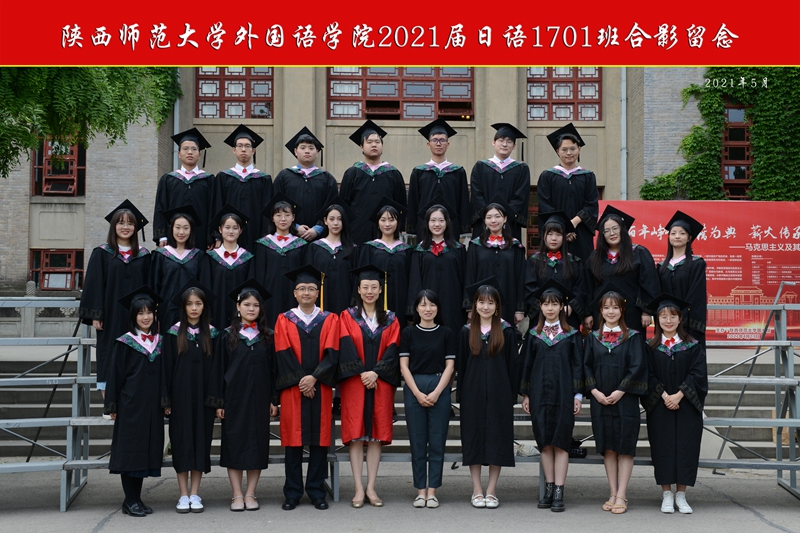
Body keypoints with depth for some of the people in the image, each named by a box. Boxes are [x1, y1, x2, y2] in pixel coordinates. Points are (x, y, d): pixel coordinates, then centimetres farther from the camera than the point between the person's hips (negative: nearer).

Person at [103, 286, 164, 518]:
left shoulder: (160, 343, 10)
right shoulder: (125, 343, -2)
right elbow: (115, 375, -3)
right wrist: (112, 405, -6)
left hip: (153, 407, 5)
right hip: (130, 405, -4)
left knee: (148, 449, 6)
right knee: (130, 449, -2)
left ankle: (137, 499, 14)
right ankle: (130, 501, 5)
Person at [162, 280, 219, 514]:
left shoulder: (212, 334, 4)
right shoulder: (174, 333, 1)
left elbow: (216, 367, 4)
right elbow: (167, 367, 1)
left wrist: (215, 398, -3)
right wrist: (166, 399, -4)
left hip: (203, 395, 1)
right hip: (181, 395, -1)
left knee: (202, 439, 2)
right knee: (181, 440, 1)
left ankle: (195, 494, 9)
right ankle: (183, 494, 7)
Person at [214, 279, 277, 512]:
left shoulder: (267, 337, 7)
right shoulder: (227, 336, 3)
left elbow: (272, 369, 7)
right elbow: (220, 369, 2)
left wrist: (273, 399, 1)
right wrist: (219, 401, -3)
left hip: (259, 397, 1)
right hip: (234, 397, -1)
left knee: (257, 442, 2)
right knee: (234, 443, -1)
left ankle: (250, 494, 10)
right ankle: (237, 495, 6)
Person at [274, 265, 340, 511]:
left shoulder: (330, 320, 7)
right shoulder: (284, 320, 7)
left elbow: (332, 354, -2)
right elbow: (283, 354, -2)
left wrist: (314, 377, -14)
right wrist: (300, 381, -12)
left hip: (320, 387, 0)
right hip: (292, 387, 0)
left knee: (319, 438, 1)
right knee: (293, 439, 1)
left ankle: (317, 492, 9)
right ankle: (292, 493, 8)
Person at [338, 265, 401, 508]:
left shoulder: (390, 320, 10)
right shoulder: (347, 317, 6)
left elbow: (392, 351, 0)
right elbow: (346, 349, -5)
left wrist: (375, 372, -14)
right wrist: (361, 373, -16)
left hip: (381, 383, 2)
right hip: (354, 383, -2)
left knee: (376, 435, 1)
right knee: (356, 435, -3)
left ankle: (371, 488, 6)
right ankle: (359, 489, -1)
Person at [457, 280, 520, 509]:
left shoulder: (507, 332, 2)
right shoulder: (467, 332, 6)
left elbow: (512, 365, 2)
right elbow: (461, 364, 8)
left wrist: (511, 394, -4)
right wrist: (461, 394, 2)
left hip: (498, 393, -1)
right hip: (473, 393, 1)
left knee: (497, 438, 0)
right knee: (474, 438, 3)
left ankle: (491, 490, 8)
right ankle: (477, 490, 10)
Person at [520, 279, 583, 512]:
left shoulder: (572, 335, 3)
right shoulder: (534, 334, 9)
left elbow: (577, 365, 2)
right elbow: (527, 364, 10)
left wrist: (578, 395, -4)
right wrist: (526, 394, 6)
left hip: (563, 394, -2)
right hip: (540, 394, 2)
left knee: (560, 442, -3)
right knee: (545, 442, 5)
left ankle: (559, 492, -1)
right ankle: (549, 488, 12)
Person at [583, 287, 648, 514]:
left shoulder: (633, 337, 0)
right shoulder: (593, 337, 8)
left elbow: (637, 367, -6)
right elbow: (586, 366, 5)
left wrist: (620, 391, -13)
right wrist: (594, 391, -8)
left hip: (625, 400, -3)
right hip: (600, 400, 3)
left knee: (625, 447, -1)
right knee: (607, 447, 6)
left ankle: (621, 496, 2)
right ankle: (613, 494, 12)